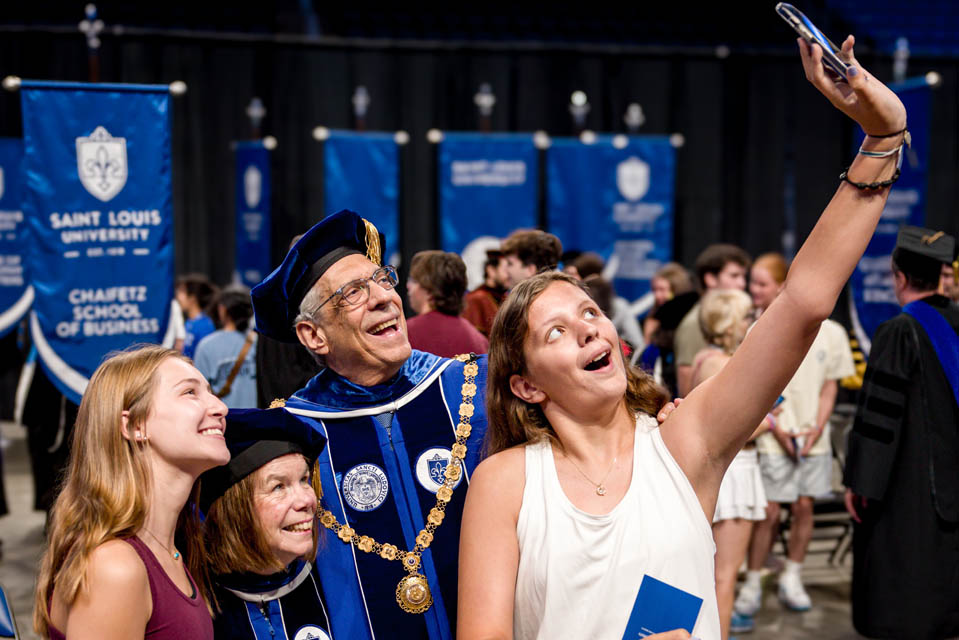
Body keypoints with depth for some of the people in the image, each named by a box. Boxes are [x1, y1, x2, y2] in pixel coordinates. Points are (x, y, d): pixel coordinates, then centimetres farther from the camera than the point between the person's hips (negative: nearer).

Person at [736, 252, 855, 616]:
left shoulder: (826, 332, 2)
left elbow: (830, 385, 8)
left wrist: (818, 427, -4)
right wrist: (776, 428, -10)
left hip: (811, 437, 3)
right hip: (772, 437, -2)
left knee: (804, 505, 6)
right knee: (768, 511, -4)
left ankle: (792, 580, 20)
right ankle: (752, 585, 8)